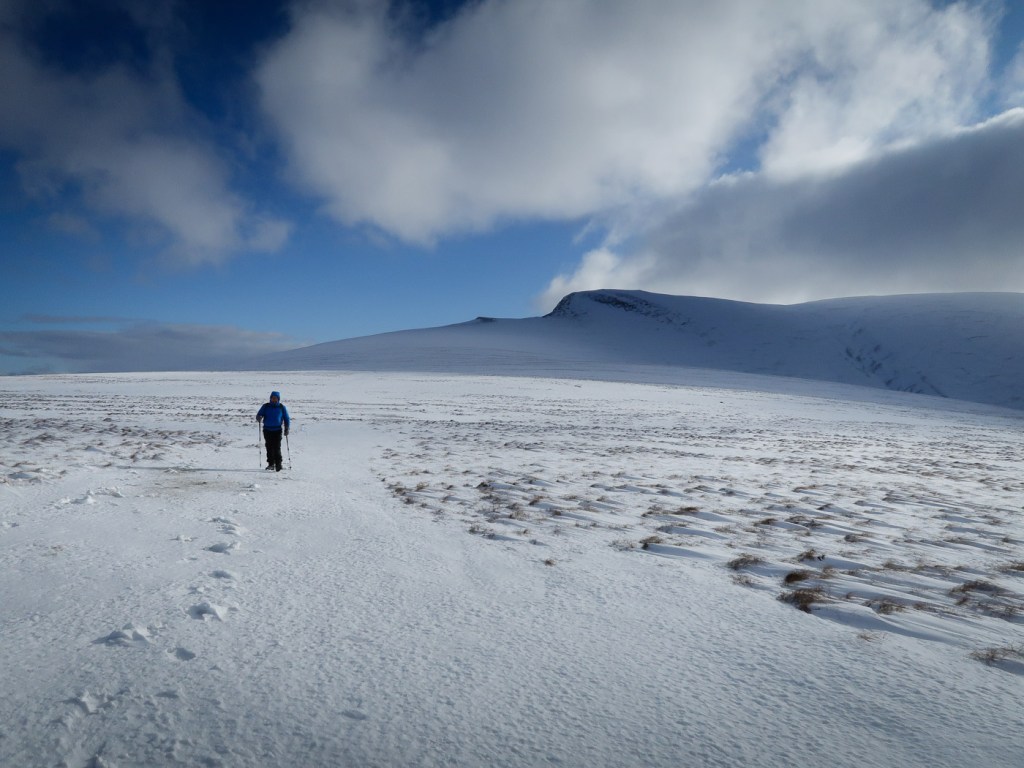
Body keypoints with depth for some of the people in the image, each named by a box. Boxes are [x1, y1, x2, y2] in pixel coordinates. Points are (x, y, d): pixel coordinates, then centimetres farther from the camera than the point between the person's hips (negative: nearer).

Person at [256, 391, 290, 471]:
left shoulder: (282, 407, 5)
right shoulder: (265, 406, 6)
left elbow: (286, 419, 10)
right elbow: (259, 415, 6)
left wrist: (286, 429, -1)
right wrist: (259, 418, -19)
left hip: (277, 430, -2)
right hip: (267, 430, 2)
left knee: (277, 448, -10)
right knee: (269, 447, 3)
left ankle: (278, 464, -7)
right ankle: (271, 463, 12)